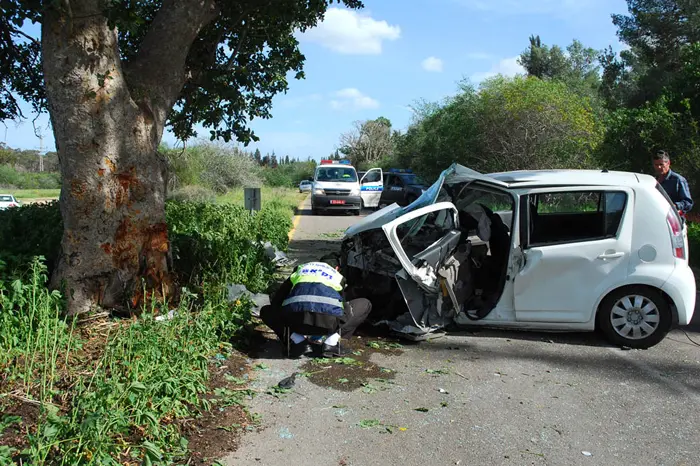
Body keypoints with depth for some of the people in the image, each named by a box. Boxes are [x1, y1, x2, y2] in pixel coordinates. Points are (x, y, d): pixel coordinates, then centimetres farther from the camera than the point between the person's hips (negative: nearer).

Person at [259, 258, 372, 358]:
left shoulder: (301, 268, 33)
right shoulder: (338, 276, 30)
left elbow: (276, 300, 33)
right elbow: (341, 306, 40)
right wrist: (336, 334, 57)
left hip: (296, 320, 1)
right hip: (328, 320, -1)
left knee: (266, 311, 33)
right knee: (365, 304, 26)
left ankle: (298, 340, 9)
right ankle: (330, 343, 10)